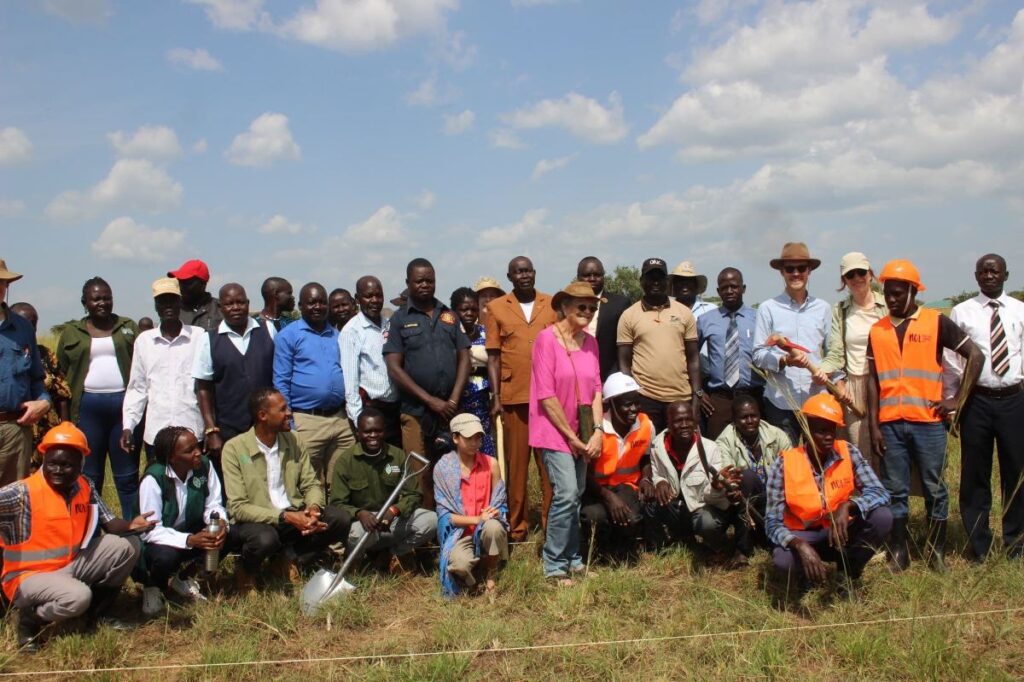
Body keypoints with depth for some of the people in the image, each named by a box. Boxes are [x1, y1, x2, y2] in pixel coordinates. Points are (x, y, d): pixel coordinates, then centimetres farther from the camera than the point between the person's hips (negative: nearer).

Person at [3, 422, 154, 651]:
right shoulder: (22, 493, -19)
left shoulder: (85, 487, 0)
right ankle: (29, 620, -1)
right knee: (78, 597, -35)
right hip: (30, 575, -6)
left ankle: (97, 613, 10)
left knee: (127, 548, -8)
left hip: (73, 564, 6)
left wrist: (130, 525, -23)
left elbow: (108, 523, -2)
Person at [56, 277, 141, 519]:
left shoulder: (128, 327, 9)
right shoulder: (72, 332, 10)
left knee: (127, 475, 4)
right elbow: (62, 375, 10)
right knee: (89, 475, 7)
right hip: (88, 406, 1)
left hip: (124, 403, 0)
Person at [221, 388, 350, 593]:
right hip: (256, 520, -5)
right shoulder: (234, 448, -12)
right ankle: (247, 570, -1)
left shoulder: (294, 442, 5)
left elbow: (311, 484, 6)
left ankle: (287, 556, 4)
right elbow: (238, 507, -17)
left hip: (295, 515, 5)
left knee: (341, 520, -16)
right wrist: (285, 517, -26)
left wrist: (314, 507, -18)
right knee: (265, 539, -38)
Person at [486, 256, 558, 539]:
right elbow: (493, 356, 4)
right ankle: (517, 526, 13)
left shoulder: (552, 305, 9)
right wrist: (495, 397, -3)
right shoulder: (497, 308, 6)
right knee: (516, 462, 5)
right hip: (513, 396, -1)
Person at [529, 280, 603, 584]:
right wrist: (571, 436, -12)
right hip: (555, 432, -6)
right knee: (567, 494, -14)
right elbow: (546, 396, -15)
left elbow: (596, 389, 8)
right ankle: (554, 565, -1)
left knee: (575, 496, 11)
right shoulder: (547, 338, -12)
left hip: (583, 435, 6)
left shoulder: (590, 342, 7)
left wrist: (597, 430, -5)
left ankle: (572, 560, 24)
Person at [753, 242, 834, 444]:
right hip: (780, 402, -2)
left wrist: (827, 371, -2)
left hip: (817, 399, 3)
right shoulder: (768, 308, 1)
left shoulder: (823, 308, 12)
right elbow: (758, 356, -1)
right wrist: (785, 361, -16)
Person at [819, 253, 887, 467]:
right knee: (860, 455, 1)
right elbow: (836, 354, 2)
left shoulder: (887, 305, 3)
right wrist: (821, 370, -18)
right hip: (853, 389, 1)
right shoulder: (839, 310, 8)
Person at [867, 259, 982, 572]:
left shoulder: (937, 322, 0)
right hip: (890, 423, 2)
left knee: (935, 489, 6)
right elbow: (873, 380, 7)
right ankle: (898, 552, 15)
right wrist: (874, 426, 2)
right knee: (895, 491, 6)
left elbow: (976, 356, 1)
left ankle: (937, 552, 18)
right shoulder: (877, 330, 8)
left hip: (928, 420, -2)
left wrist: (958, 399, -4)